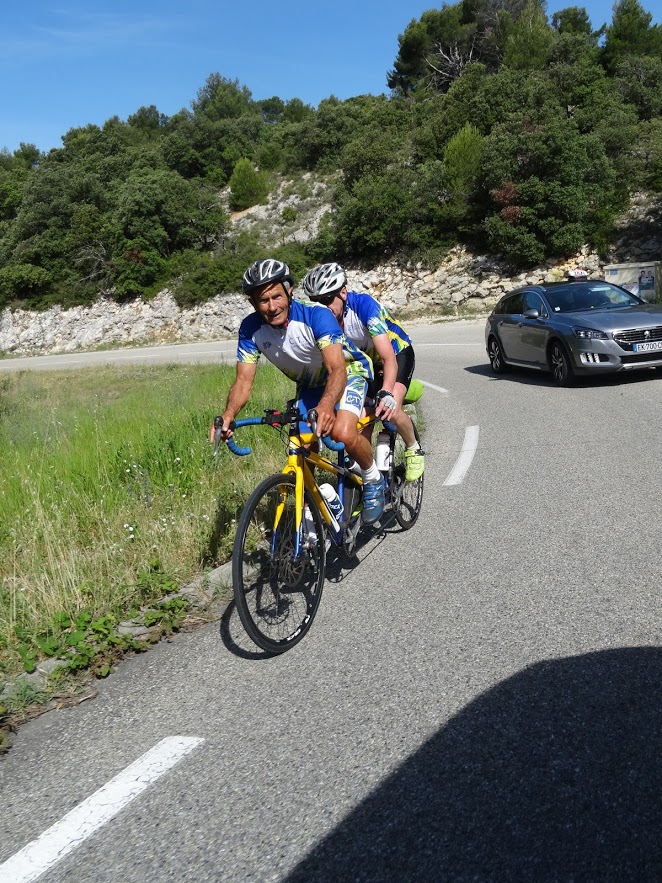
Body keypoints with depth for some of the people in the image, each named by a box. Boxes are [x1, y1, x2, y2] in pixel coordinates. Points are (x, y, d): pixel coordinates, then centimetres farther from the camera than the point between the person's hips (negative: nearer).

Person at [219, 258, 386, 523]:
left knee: (343, 434, -29)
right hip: (309, 384, 5)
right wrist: (228, 415, -42)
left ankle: (373, 481, 1)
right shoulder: (251, 329, -19)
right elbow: (243, 380, -21)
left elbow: (336, 369, -42)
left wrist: (326, 405, -63)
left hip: (349, 372, -5)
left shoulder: (316, 315, -33)